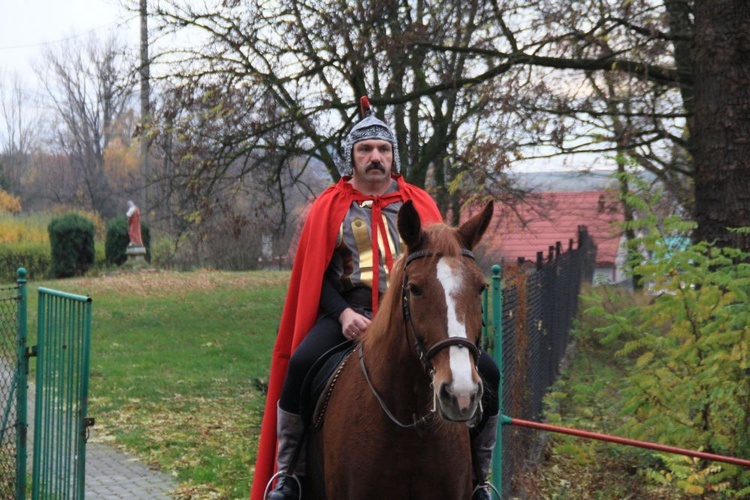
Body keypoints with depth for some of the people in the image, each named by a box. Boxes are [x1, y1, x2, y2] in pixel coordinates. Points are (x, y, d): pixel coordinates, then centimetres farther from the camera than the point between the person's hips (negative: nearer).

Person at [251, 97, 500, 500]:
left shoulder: (420, 204, 14)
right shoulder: (329, 207, 9)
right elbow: (316, 274, 4)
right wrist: (344, 313, -14)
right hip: (350, 312, -2)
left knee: (485, 371, -18)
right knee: (301, 363, -32)